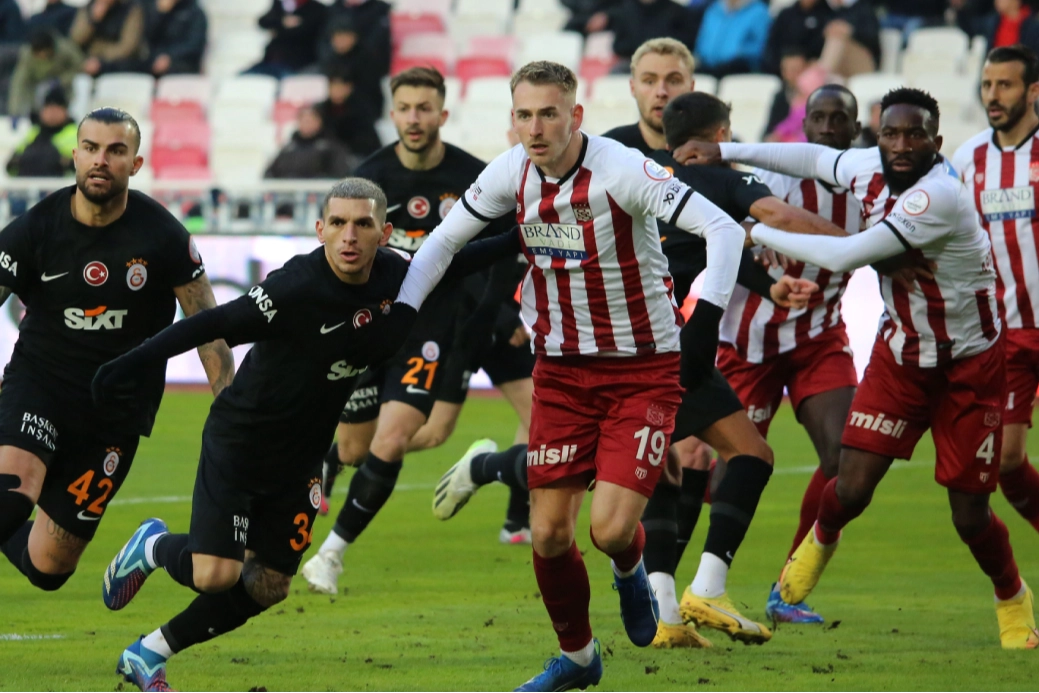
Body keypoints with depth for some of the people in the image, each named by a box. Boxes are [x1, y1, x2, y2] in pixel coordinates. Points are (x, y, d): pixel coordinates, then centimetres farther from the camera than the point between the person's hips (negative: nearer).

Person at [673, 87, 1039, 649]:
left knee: (970, 515, -2)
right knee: (851, 488, -7)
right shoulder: (868, 169, -9)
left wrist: (760, 233, -21)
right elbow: (814, 158, 14)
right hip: (901, 353, 5)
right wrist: (726, 153, 10)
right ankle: (820, 540, 29)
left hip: (969, 367, -5)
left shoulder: (940, 196, -31)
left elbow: (846, 256, -31)